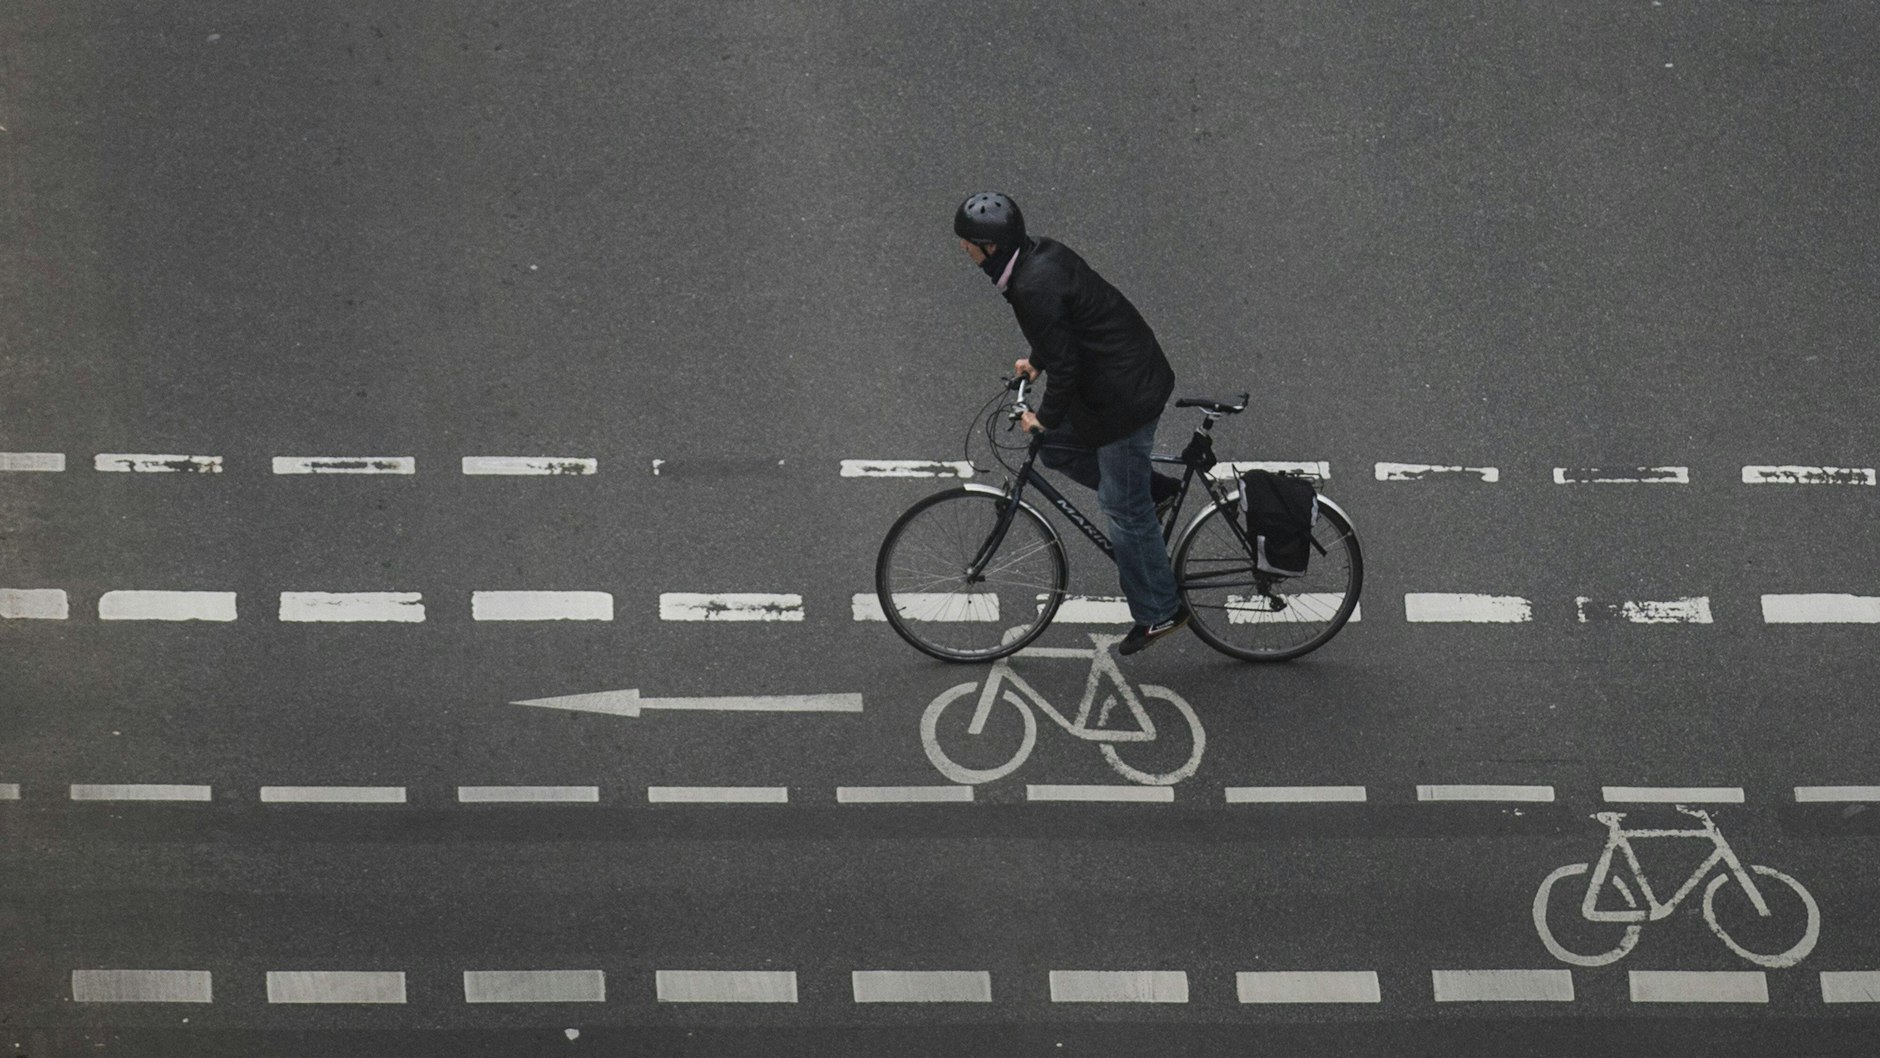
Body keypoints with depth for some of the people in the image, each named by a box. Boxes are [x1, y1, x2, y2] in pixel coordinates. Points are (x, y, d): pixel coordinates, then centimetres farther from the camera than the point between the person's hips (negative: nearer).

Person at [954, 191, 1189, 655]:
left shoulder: (1034, 287, -26)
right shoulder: (1044, 255, 3)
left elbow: (1064, 365, -23)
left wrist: (1045, 418, -9)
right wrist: (1037, 361, 30)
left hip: (1126, 398, -10)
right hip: (1132, 377, 10)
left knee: (1123, 509, 2)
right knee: (1055, 447, 21)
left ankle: (1158, 612, 15)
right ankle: (1155, 489, 25)